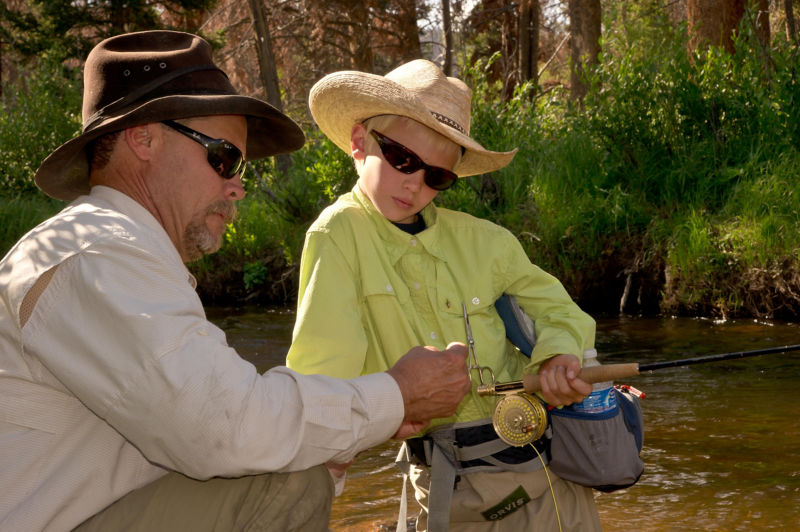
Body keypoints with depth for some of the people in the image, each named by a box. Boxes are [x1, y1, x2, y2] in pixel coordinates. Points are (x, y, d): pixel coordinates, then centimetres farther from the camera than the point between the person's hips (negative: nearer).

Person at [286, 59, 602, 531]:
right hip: (450, 492, -3)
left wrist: (560, 355, -8)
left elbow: (557, 310, 13)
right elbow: (320, 373, -11)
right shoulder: (340, 235, -7)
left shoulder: (481, 241, 3)